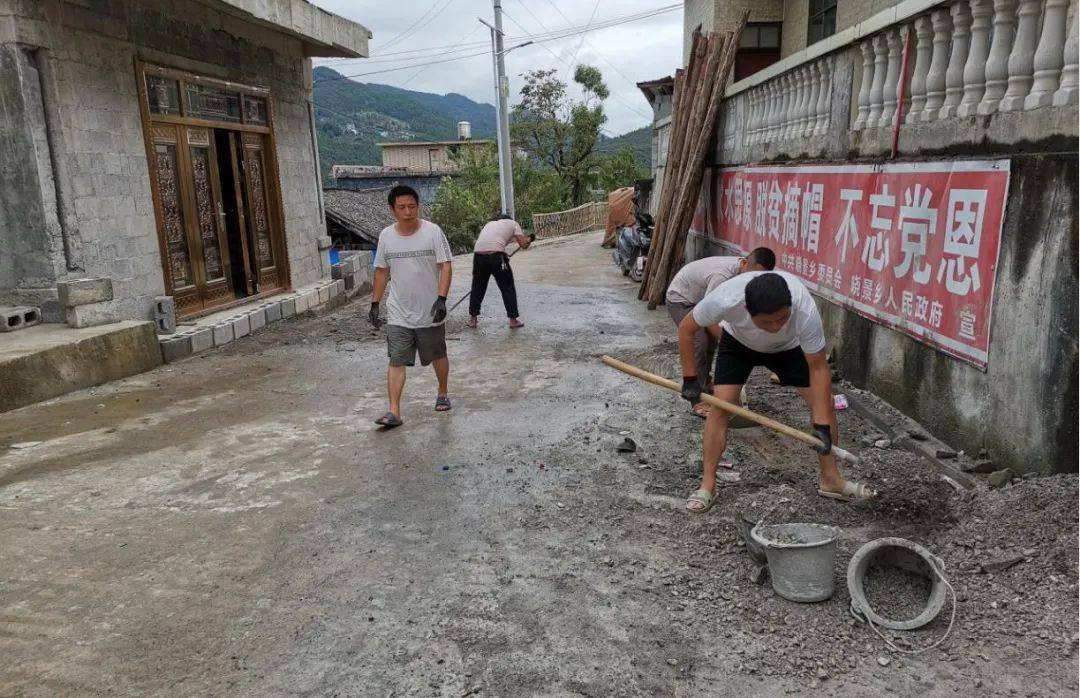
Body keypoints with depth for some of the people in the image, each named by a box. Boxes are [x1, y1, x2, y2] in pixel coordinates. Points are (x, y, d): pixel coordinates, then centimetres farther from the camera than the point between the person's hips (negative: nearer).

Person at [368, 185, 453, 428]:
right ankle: (394, 412, -6)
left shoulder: (433, 231, -8)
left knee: (438, 356, 16)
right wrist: (375, 303, 9)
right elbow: (381, 271, 11)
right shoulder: (386, 235, 2)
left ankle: (443, 393, 39)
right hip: (398, 314, 2)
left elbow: (445, 266, -11)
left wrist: (441, 299, -22)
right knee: (396, 361, -6)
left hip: (430, 312, -1)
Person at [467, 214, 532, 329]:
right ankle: (513, 320, 14)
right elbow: (523, 244, 8)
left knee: (477, 288, 19)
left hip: (478, 254, 5)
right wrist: (529, 241, 30)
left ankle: (472, 319, 27)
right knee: (508, 288, 9)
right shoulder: (512, 223, 18)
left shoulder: (490, 223, 32)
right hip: (496, 255, -4)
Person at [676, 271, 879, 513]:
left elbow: (818, 368, -27)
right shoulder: (725, 299, -43)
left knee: (824, 403, -7)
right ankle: (707, 485, -3)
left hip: (788, 347, 1)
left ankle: (830, 479, 12)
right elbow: (686, 328, -23)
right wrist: (690, 380, -21)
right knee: (720, 405, -15)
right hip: (738, 342, -1)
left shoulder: (806, 311, -41)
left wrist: (822, 425, -30)